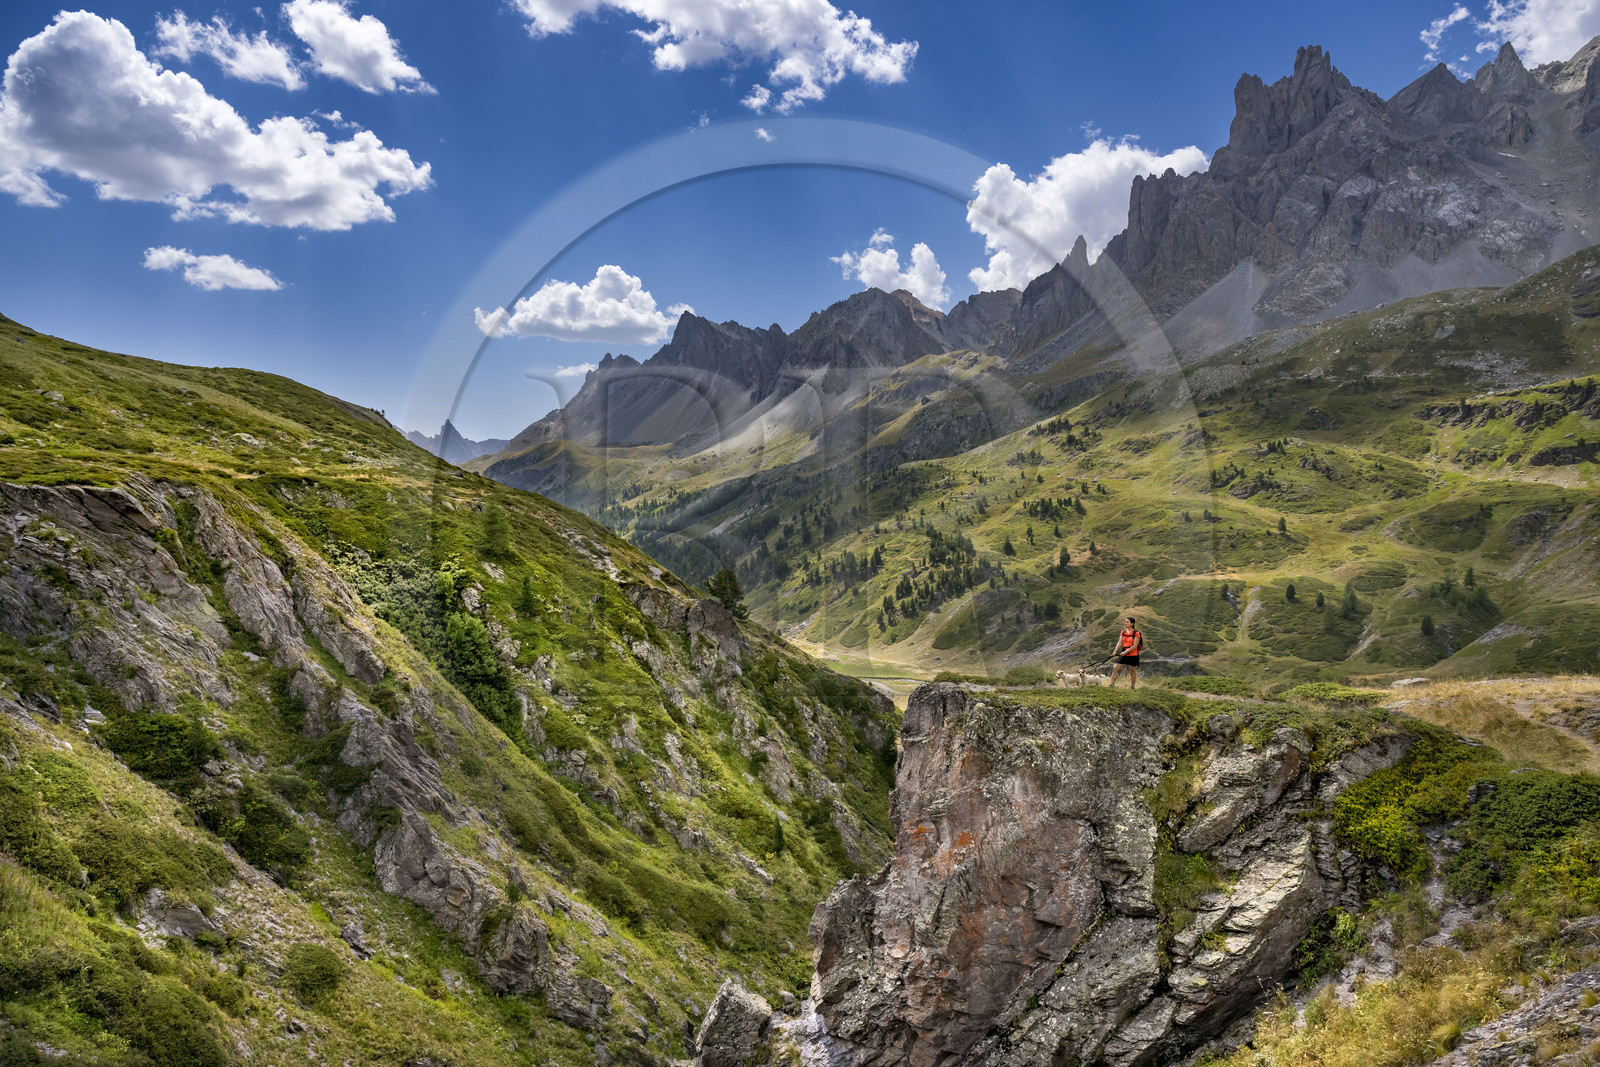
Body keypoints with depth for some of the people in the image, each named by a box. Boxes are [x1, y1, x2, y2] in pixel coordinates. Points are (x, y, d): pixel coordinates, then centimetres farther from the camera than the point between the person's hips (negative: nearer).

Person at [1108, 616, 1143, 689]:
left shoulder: (1136, 633, -8)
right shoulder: (1123, 632, 8)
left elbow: (1135, 646, -13)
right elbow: (1119, 643, 3)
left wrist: (1126, 652, -21)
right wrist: (1115, 651, -11)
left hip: (1133, 655, -5)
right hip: (1123, 654, 5)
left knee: (1132, 671, 7)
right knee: (1115, 668, -5)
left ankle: (1132, 687, 21)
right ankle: (1111, 684, -3)